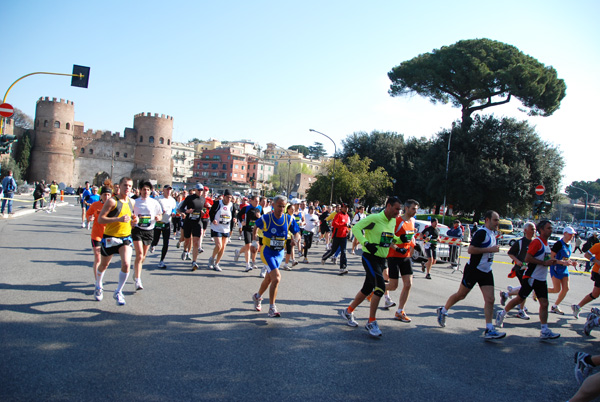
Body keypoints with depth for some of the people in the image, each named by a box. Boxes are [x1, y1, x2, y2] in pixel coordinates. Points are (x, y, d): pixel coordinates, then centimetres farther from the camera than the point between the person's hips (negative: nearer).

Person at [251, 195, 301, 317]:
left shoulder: (289, 219, -5)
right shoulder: (265, 218, -12)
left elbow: (297, 233, 1)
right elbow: (256, 227, 8)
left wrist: (295, 239, -21)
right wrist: (254, 240, 4)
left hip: (280, 253, 5)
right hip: (267, 252, -5)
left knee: (269, 279, 20)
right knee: (276, 278, -18)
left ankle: (257, 297, 48)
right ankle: (272, 308, -7)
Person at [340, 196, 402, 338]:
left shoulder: (393, 222, 10)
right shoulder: (374, 218, -15)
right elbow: (356, 228, -17)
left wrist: (400, 240, 7)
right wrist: (366, 243, -27)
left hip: (381, 260, 8)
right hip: (370, 257, -8)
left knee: (367, 289, 13)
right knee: (380, 287, -18)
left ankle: (348, 312, 32)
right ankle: (371, 322, -6)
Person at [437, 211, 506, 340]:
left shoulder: (492, 233, 11)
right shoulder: (481, 232, -17)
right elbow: (470, 249, -26)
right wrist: (489, 249, -24)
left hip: (486, 271, 7)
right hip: (473, 269, -7)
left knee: (490, 299, -3)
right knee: (461, 295, 7)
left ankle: (489, 330, -2)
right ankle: (443, 311, 29)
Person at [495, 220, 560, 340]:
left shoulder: (546, 243, 15)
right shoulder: (536, 242, -13)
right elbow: (527, 258, -21)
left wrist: (551, 261, 8)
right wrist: (544, 263, -21)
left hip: (542, 279, 8)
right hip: (532, 277, -8)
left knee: (544, 304, 1)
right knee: (519, 299, 1)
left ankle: (545, 331, 2)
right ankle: (502, 314, 20)